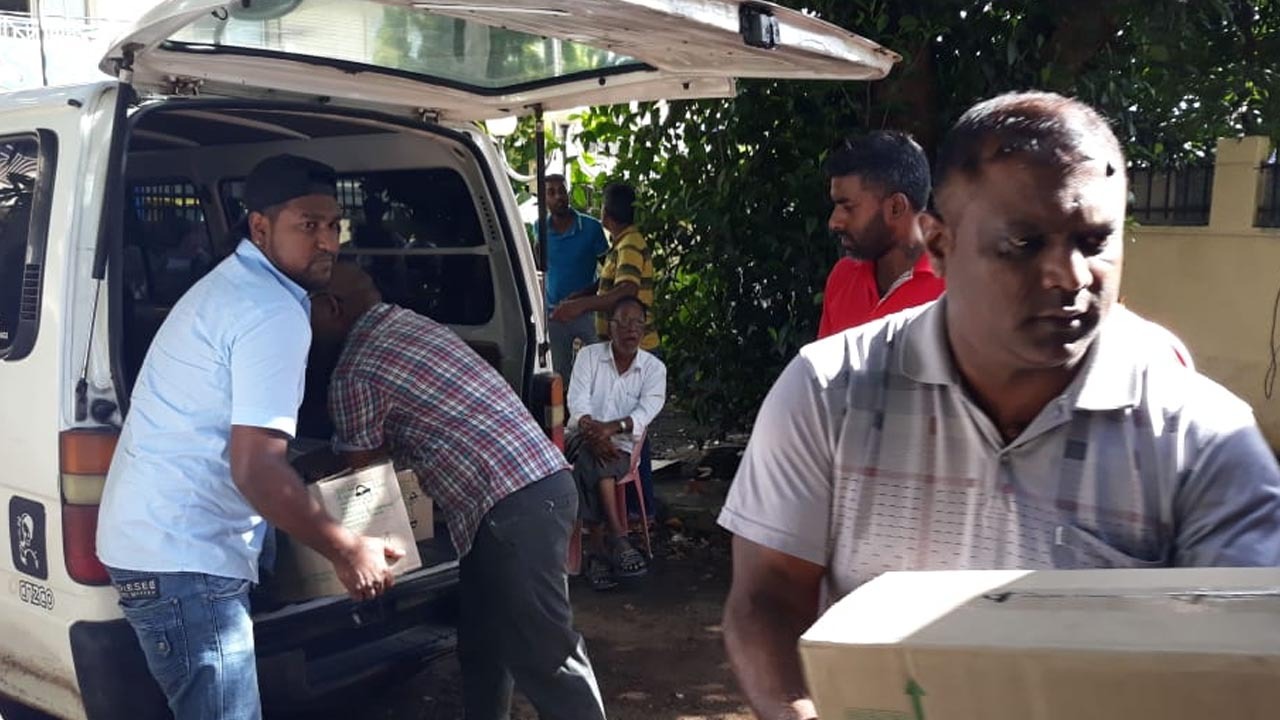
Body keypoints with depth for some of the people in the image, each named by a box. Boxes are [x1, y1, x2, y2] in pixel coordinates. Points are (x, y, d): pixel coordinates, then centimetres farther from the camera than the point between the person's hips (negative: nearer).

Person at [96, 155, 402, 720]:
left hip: (154, 539, 11)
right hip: (183, 556, -11)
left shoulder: (231, 285, 15)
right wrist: (346, 551, -14)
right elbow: (255, 470, -24)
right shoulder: (275, 314, -18)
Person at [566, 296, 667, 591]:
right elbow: (578, 401, -9)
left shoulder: (654, 368, 4)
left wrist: (610, 428, -31)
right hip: (584, 440, 0)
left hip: (622, 446, 0)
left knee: (591, 466, -33)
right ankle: (616, 538, -38)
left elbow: (646, 411, -12)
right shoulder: (589, 355, 4)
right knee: (592, 456, -35)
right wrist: (592, 430, -31)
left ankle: (599, 548, -31)